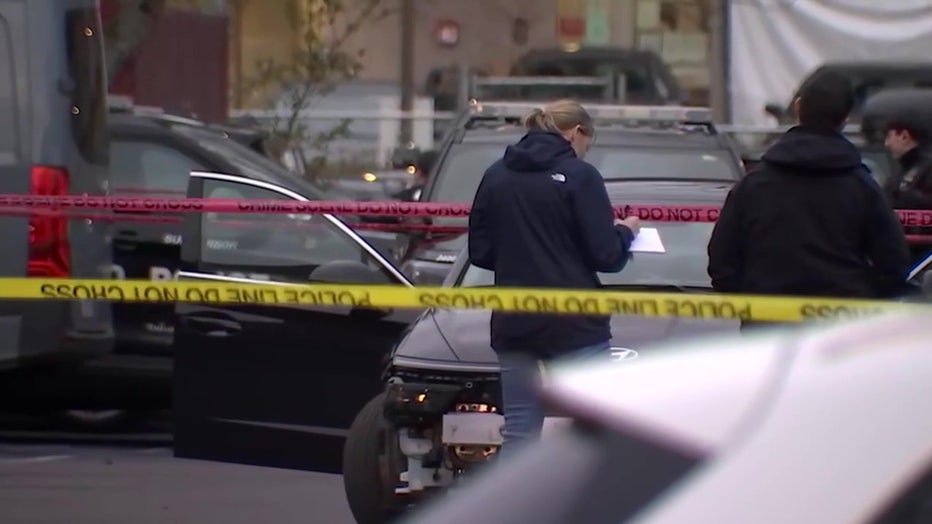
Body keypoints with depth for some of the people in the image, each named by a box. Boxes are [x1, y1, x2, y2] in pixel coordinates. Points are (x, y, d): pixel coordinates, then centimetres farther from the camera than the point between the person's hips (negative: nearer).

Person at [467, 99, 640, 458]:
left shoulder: (497, 176, 7)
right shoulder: (578, 175, -8)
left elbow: (479, 252, 8)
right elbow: (605, 255, -10)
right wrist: (625, 232, 9)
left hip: (513, 324, 5)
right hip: (574, 325, -5)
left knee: (518, 436, 8)